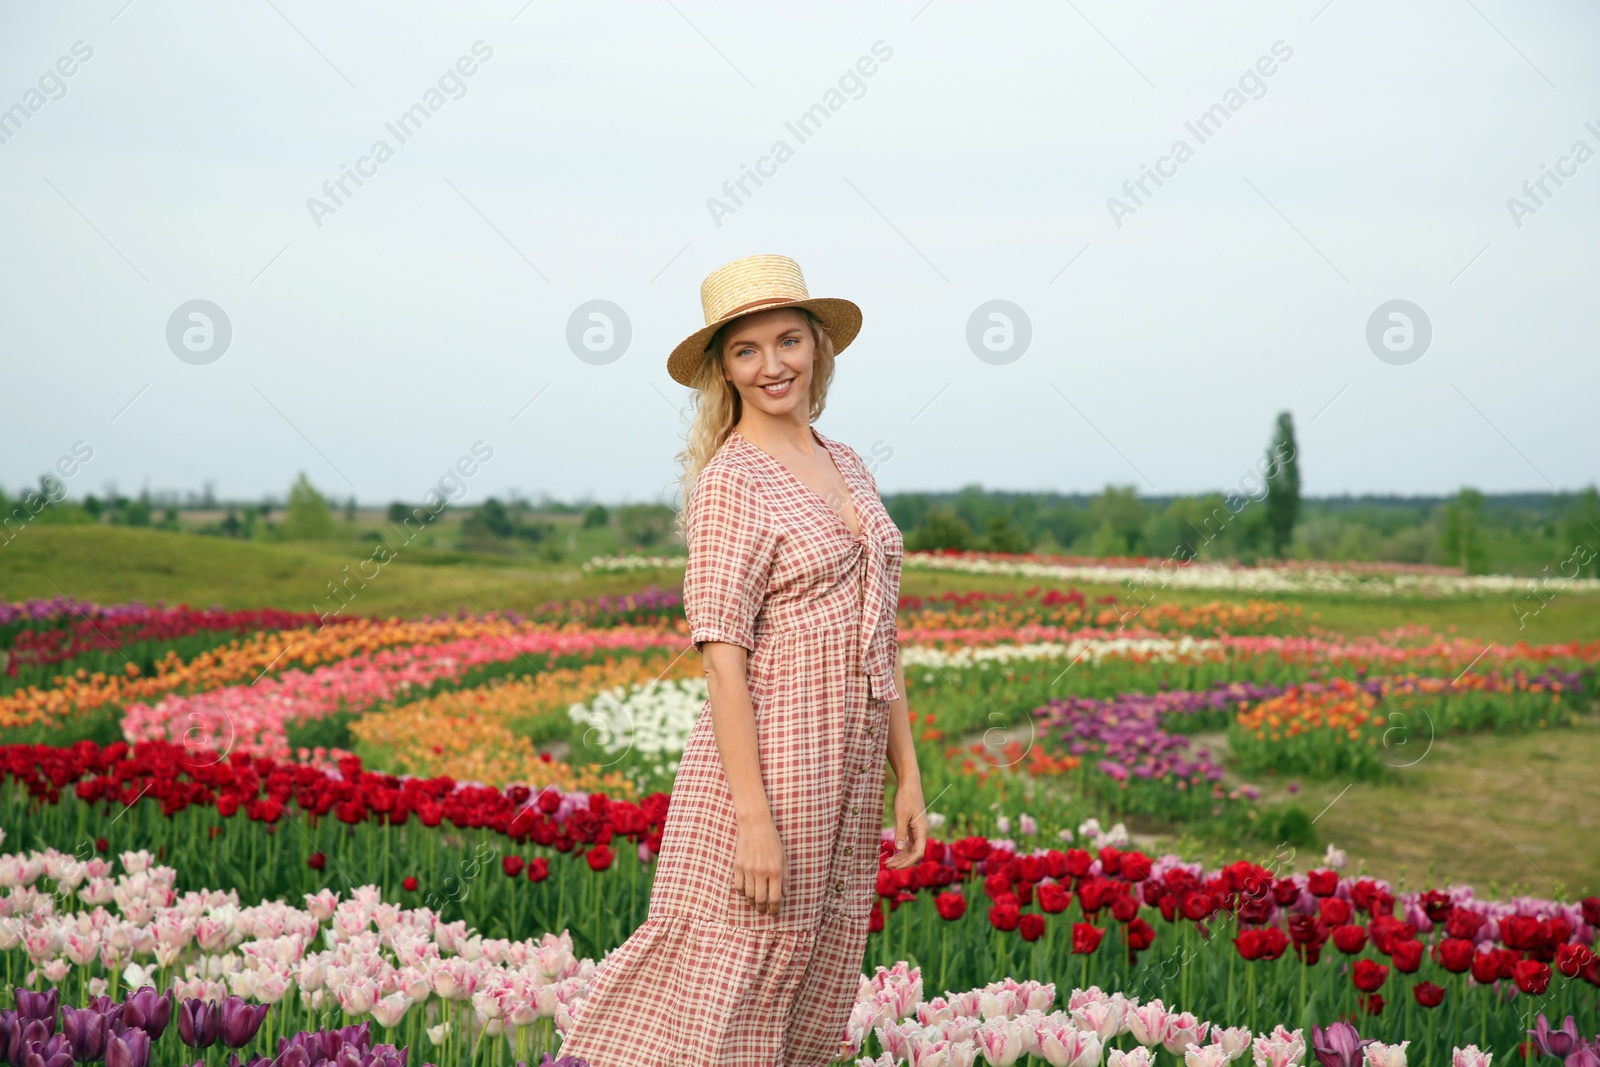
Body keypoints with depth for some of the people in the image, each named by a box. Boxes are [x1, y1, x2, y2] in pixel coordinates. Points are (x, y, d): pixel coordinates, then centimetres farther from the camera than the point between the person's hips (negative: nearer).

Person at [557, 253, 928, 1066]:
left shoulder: (848, 470, 13)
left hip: (846, 784, 8)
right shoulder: (730, 481, -10)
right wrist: (754, 818, -21)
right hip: (766, 765, -8)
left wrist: (908, 777, 11)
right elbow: (722, 656, -16)